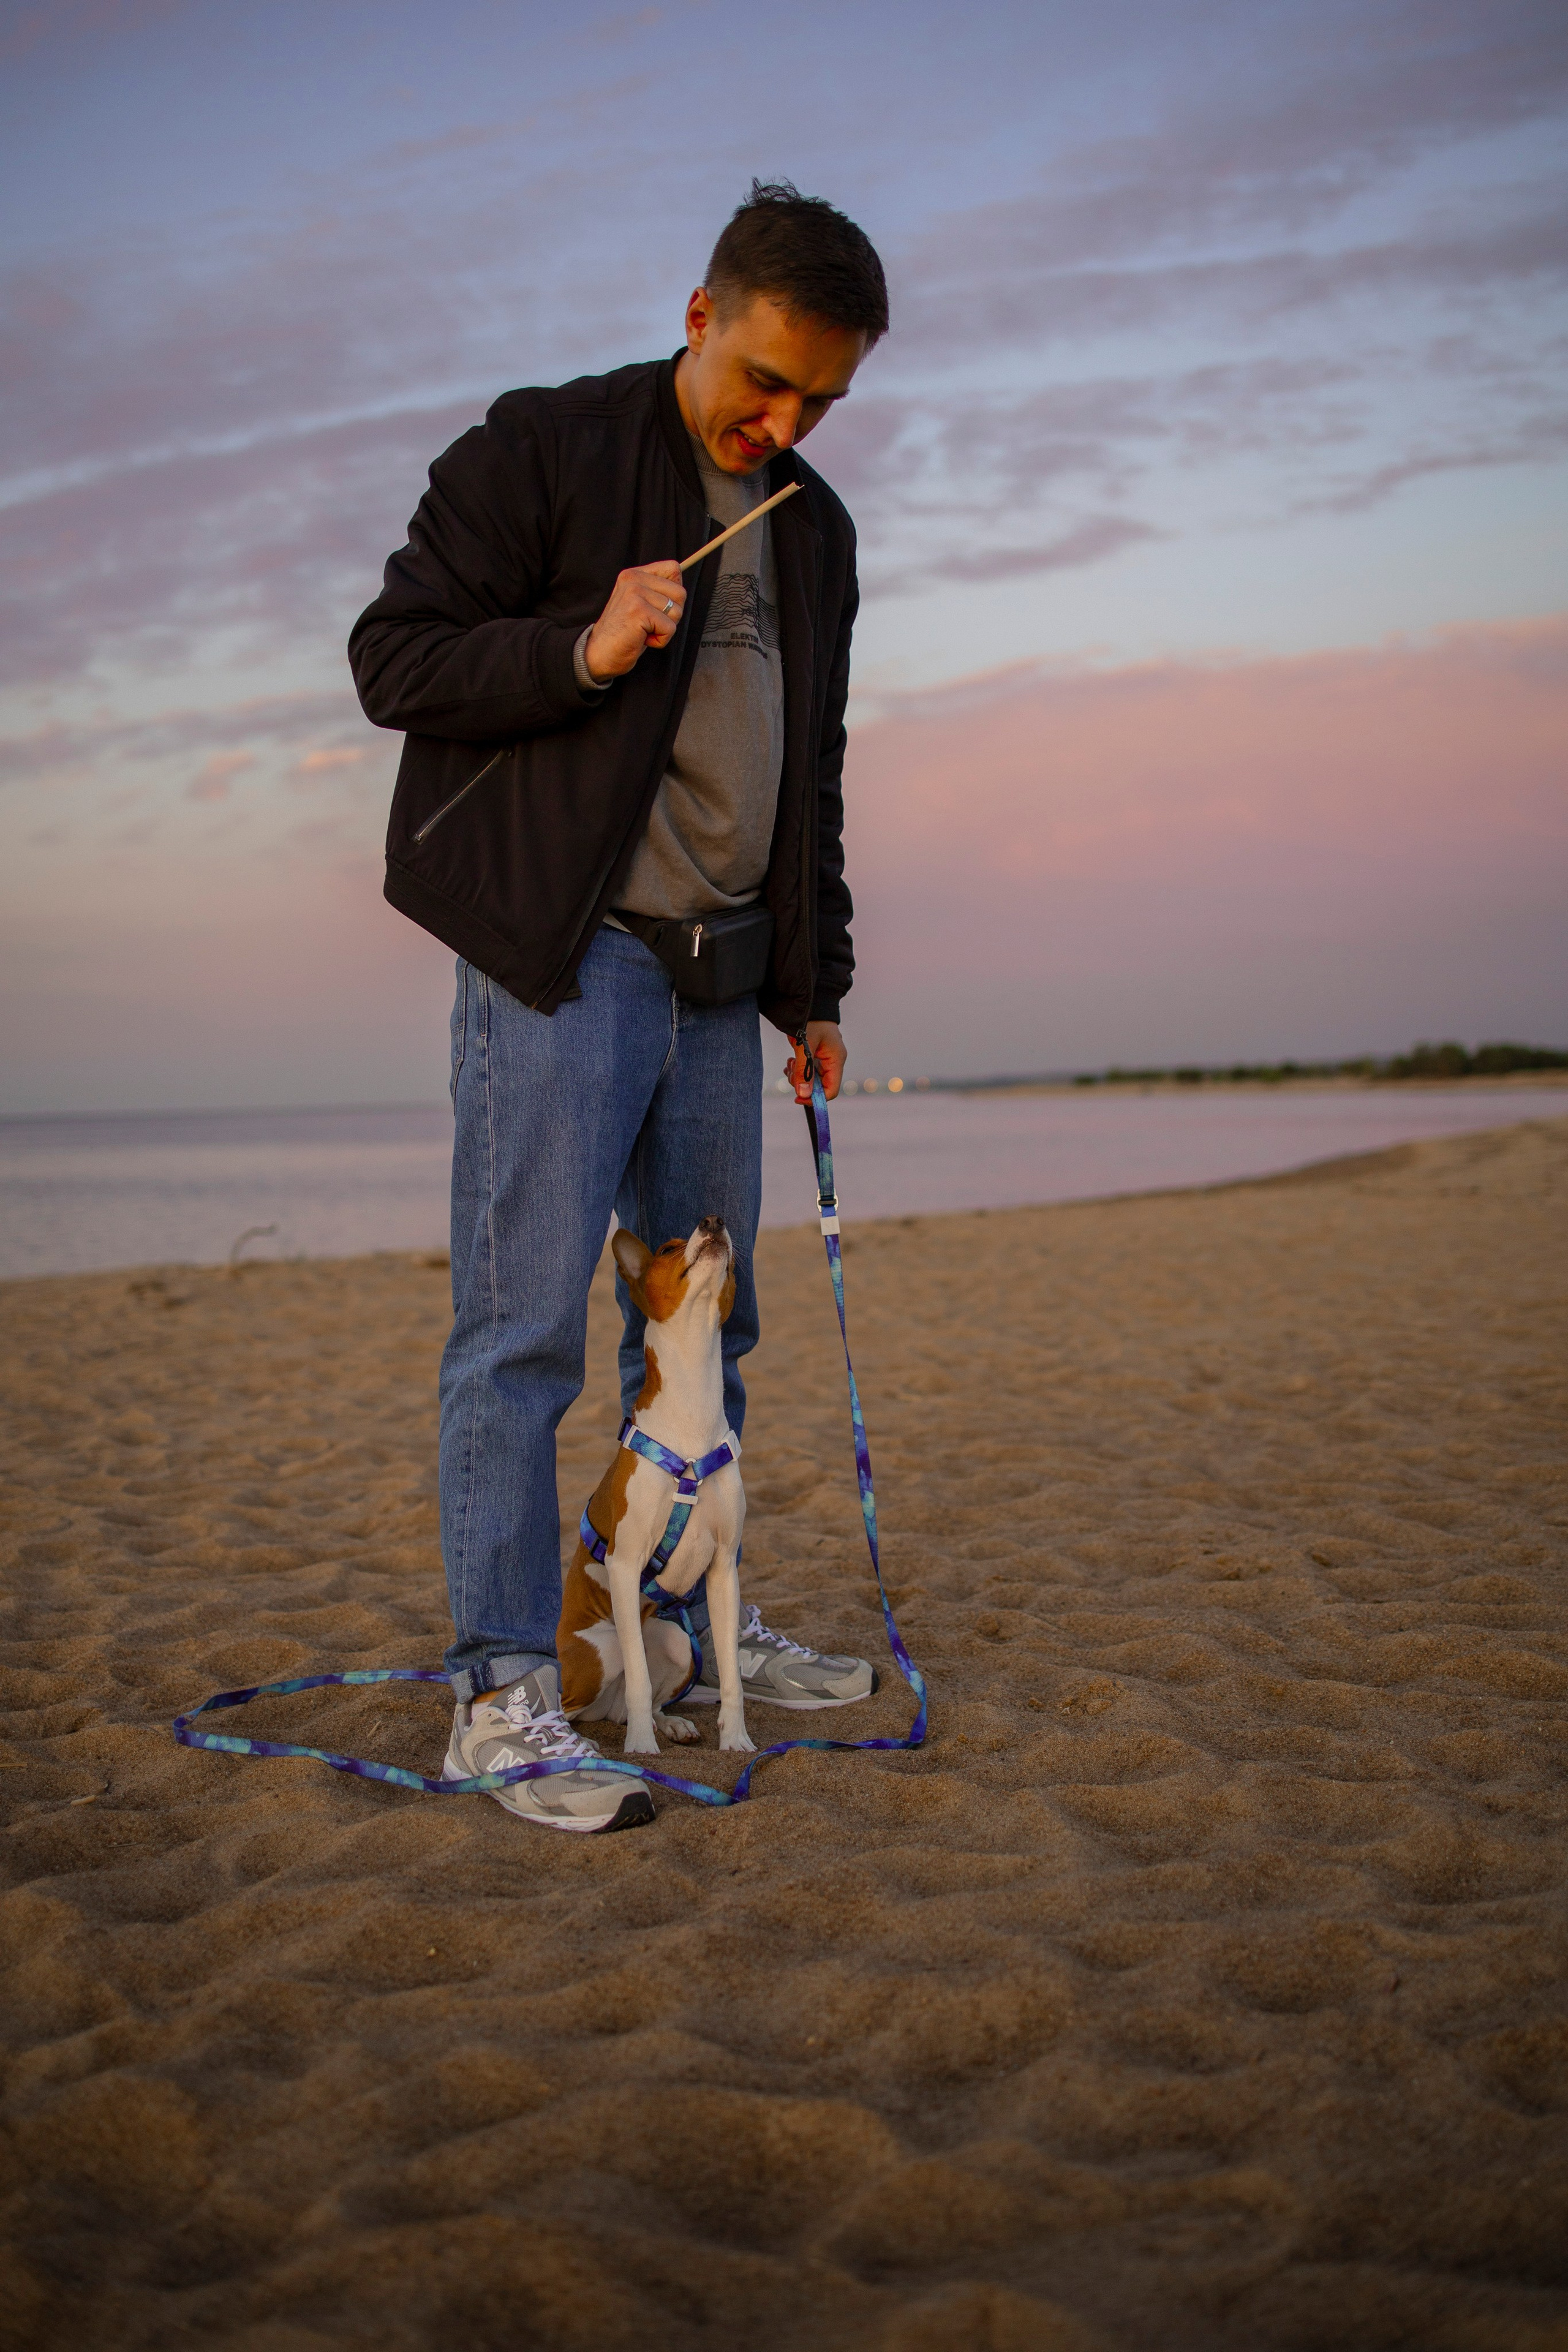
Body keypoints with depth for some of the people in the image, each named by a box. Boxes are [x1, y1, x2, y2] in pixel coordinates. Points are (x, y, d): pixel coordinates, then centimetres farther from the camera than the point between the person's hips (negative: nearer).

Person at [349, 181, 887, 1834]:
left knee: (703, 1324, 12)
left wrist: (812, 983, 20)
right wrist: (583, 649, -20)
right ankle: (501, 1690, -2)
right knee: (524, 1324, -8)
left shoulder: (815, 529, 17)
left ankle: (691, 1630, 25)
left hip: (715, 980, 7)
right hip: (558, 960, -7)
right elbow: (392, 659, -6)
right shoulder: (542, 450, -2)